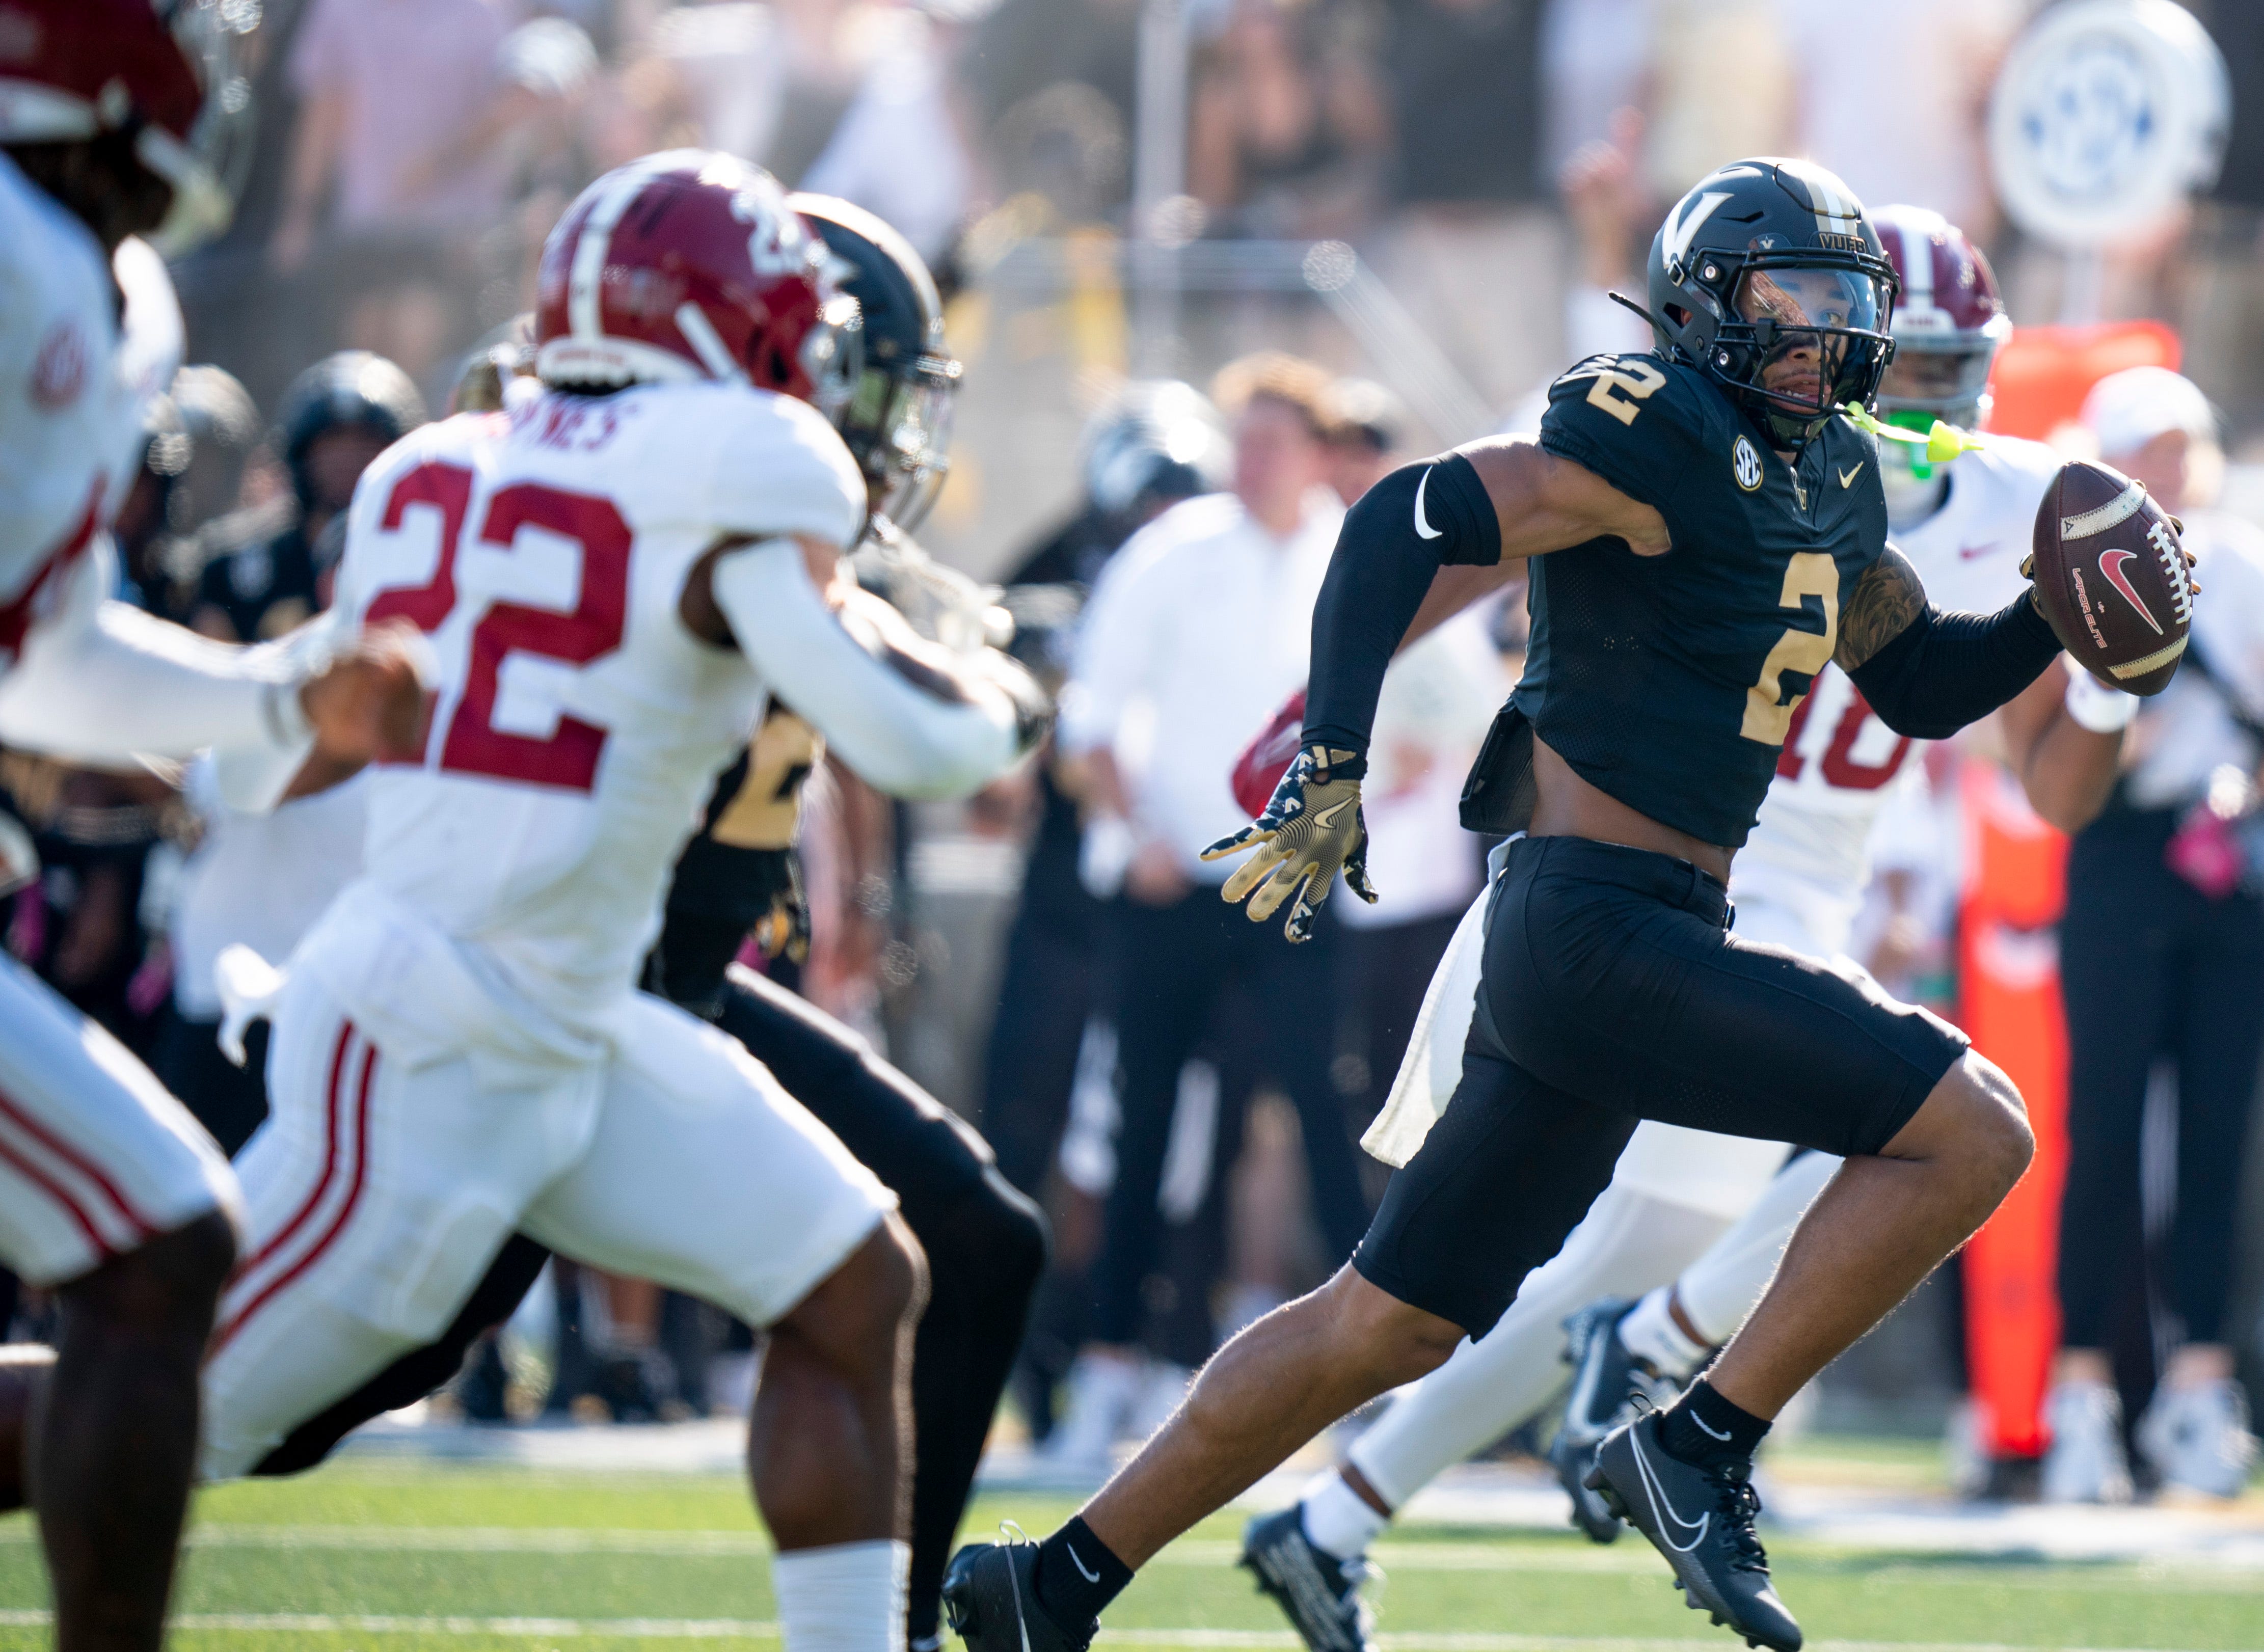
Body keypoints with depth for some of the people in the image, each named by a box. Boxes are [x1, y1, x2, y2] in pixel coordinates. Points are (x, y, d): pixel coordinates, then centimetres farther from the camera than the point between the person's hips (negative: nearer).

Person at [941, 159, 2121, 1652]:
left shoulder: (1832, 482, 17)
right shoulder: (1664, 438, -12)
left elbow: (1927, 685, 28)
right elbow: (1414, 524, -19)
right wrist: (1332, 761, -26)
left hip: (1644, 940, 10)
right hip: (1597, 925, -10)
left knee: (1388, 1326, 14)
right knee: (1972, 1133, -14)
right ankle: (1701, 1447, -7)